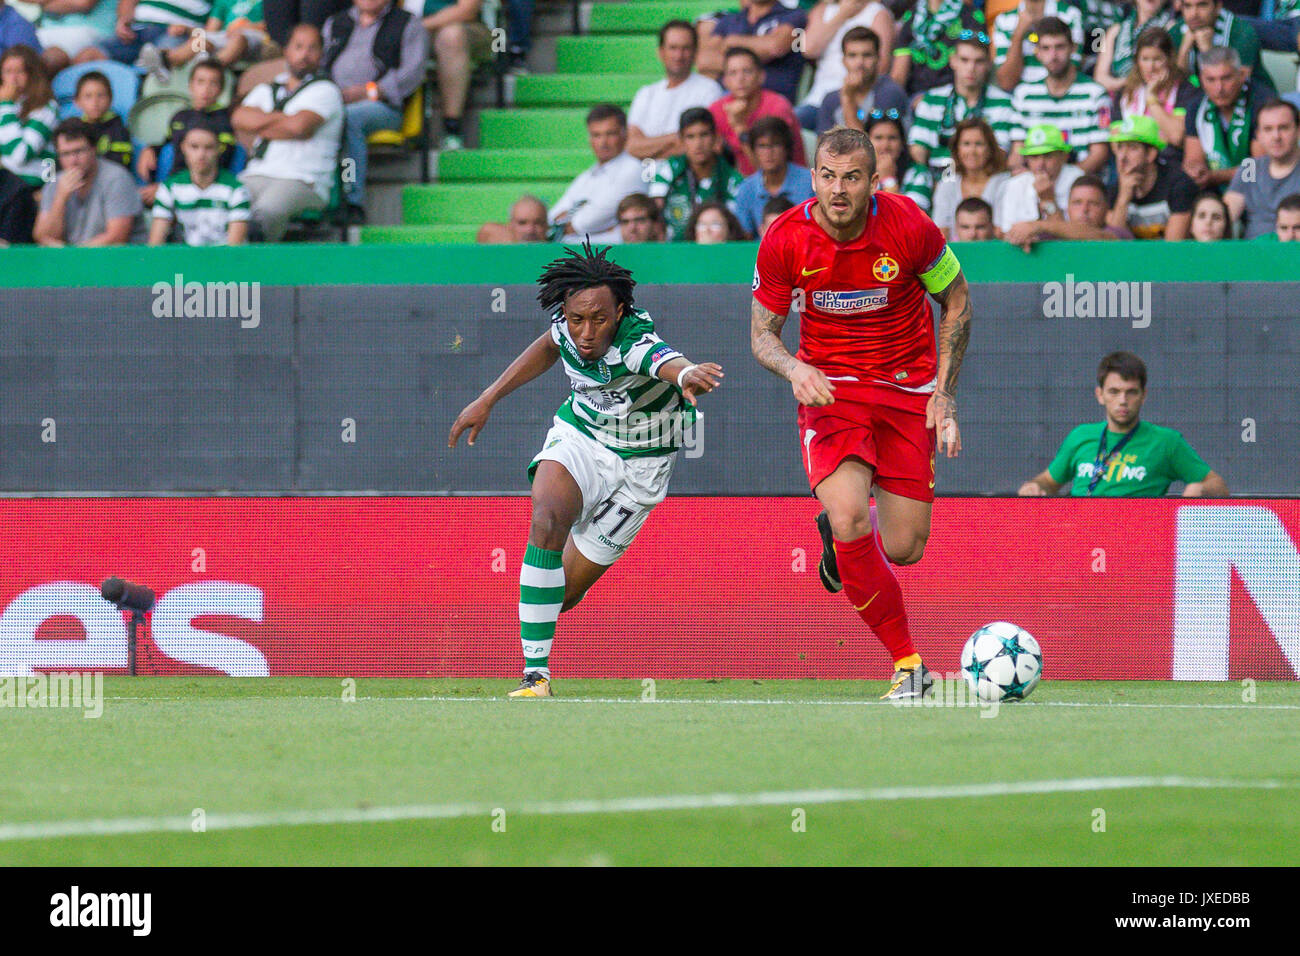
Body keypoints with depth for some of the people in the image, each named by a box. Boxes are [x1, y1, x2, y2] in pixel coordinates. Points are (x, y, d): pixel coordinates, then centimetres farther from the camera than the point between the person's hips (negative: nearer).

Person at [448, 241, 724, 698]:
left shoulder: (636, 345, -34)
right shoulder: (567, 326, -17)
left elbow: (670, 364, -59)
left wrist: (688, 374, -83)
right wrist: (488, 399, 11)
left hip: (638, 464, -3)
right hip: (579, 435, 3)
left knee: (564, 594, -1)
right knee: (547, 521, -29)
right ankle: (535, 674, -28)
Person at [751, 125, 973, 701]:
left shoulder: (908, 226, -14)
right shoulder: (785, 240, -12)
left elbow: (956, 301, 2)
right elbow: (762, 333, -1)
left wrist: (944, 392, -2)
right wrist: (794, 369, -24)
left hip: (908, 388, 1)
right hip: (829, 388, 0)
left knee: (903, 548, -4)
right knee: (849, 519, -25)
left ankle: (839, 529, 35)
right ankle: (907, 664, -12)